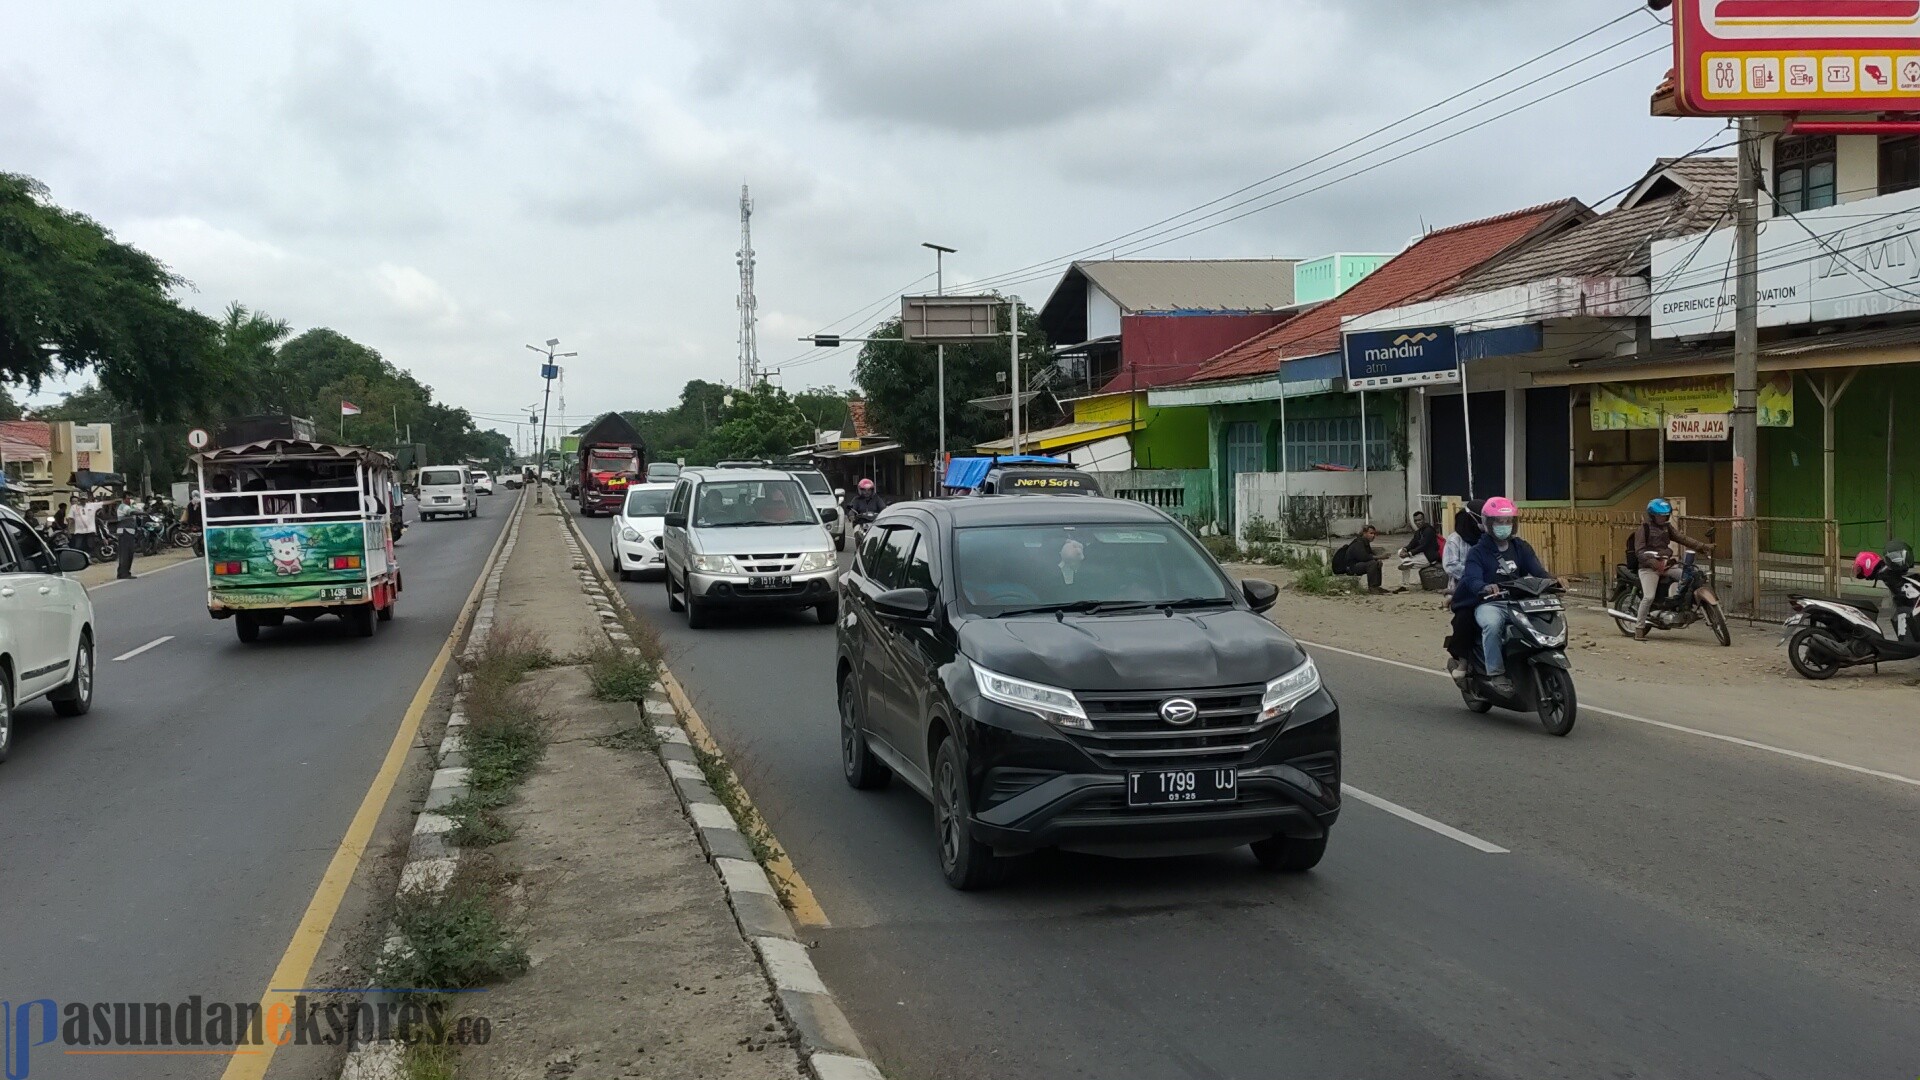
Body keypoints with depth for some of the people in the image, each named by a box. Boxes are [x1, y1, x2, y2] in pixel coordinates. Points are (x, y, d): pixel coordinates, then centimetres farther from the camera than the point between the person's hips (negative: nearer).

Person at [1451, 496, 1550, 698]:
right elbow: (1472, 579, -15)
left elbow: (1537, 569, 2)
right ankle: (1496, 673, -32)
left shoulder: (1521, 548, 16)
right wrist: (1485, 588, -39)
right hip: (1487, 603, -4)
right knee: (1492, 623, -38)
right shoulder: (1478, 552, 1)